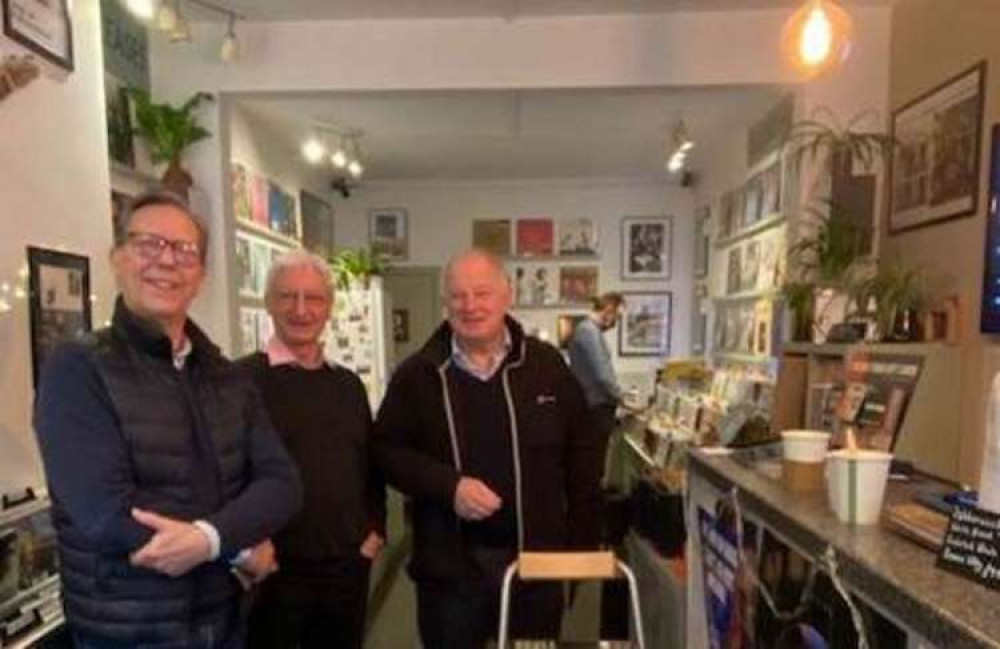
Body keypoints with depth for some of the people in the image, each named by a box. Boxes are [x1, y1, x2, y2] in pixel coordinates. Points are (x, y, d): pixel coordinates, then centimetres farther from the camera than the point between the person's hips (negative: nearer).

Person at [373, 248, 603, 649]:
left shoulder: (546, 365, -1)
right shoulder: (418, 374, -4)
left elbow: (581, 455, 3)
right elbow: (386, 450, -2)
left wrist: (583, 544, 2)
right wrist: (449, 486, -17)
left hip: (538, 558, 1)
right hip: (449, 564, -1)